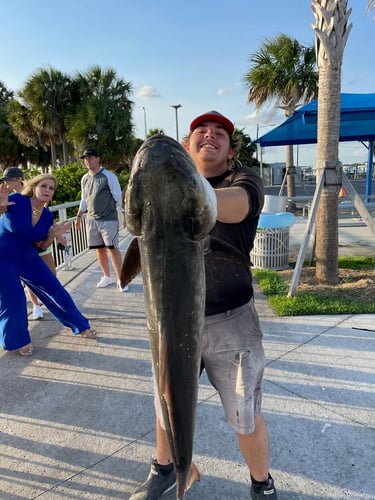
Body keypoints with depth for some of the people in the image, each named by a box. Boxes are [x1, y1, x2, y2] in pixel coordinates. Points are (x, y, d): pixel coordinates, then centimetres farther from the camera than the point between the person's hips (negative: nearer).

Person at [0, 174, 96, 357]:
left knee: (56, 290, 3)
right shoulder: (17, 201, -19)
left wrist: (53, 234, -15)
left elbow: (42, 246, 4)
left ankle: (81, 326, 19)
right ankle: (18, 341, 20)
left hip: (28, 259, 5)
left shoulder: (48, 216, -3)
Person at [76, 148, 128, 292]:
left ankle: (120, 280, 3)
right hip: (92, 220, 6)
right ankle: (107, 277, 24)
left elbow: (118, 197, -8)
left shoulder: (108, 176, -7)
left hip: (109, 219, -5)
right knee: (99, 249, 9)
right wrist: (79, 217, 19)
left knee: (112, 248, -7)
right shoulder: (85, 179, 11)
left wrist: (125, 214, -13)